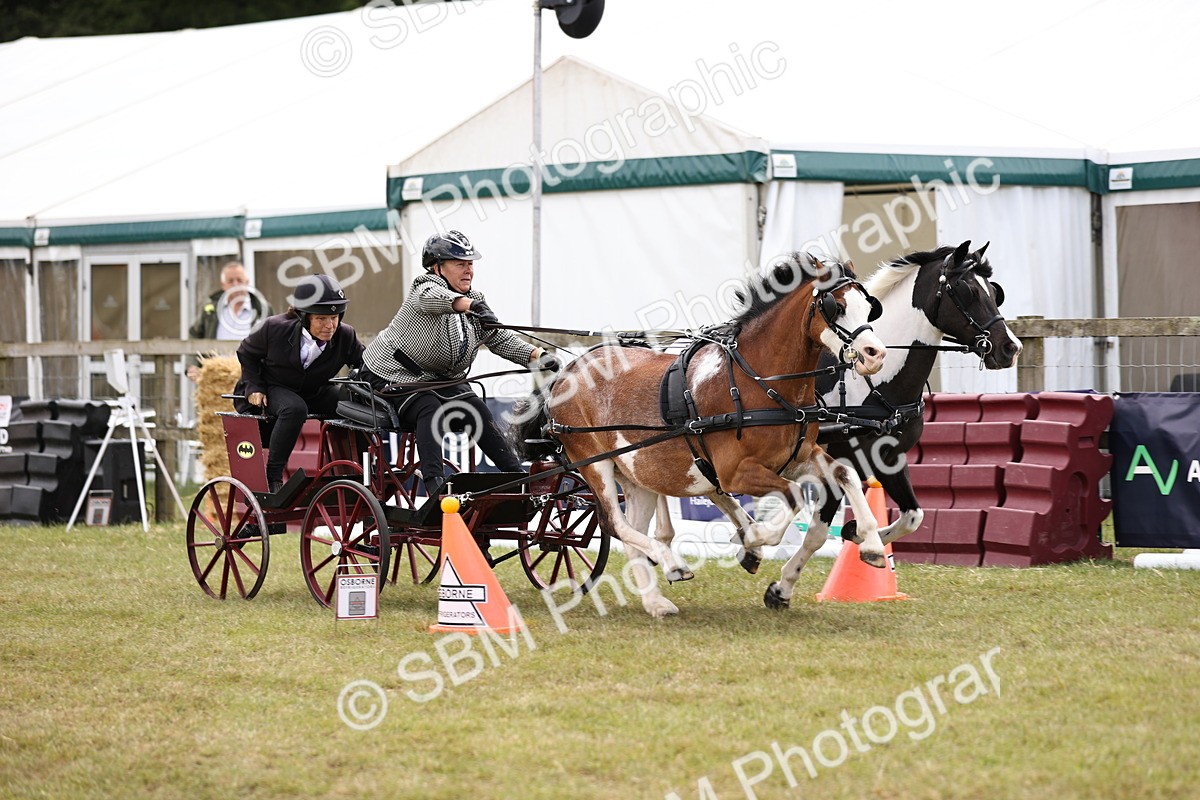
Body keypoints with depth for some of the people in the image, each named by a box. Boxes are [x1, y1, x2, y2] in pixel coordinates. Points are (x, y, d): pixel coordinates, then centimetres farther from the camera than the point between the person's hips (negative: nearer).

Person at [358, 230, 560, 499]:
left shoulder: (476, 301, 6)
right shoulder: (425, 287, -17)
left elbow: (501, 340, 0)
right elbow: (434, 297, -43)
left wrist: (537, 355, -18)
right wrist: (471, 305, -63)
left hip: (440, 378, 7)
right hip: (392, 376, -7)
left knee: (479, 414, -12)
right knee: (430, 410, -31)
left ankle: (518, 477, -9)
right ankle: (434, 485, -41)